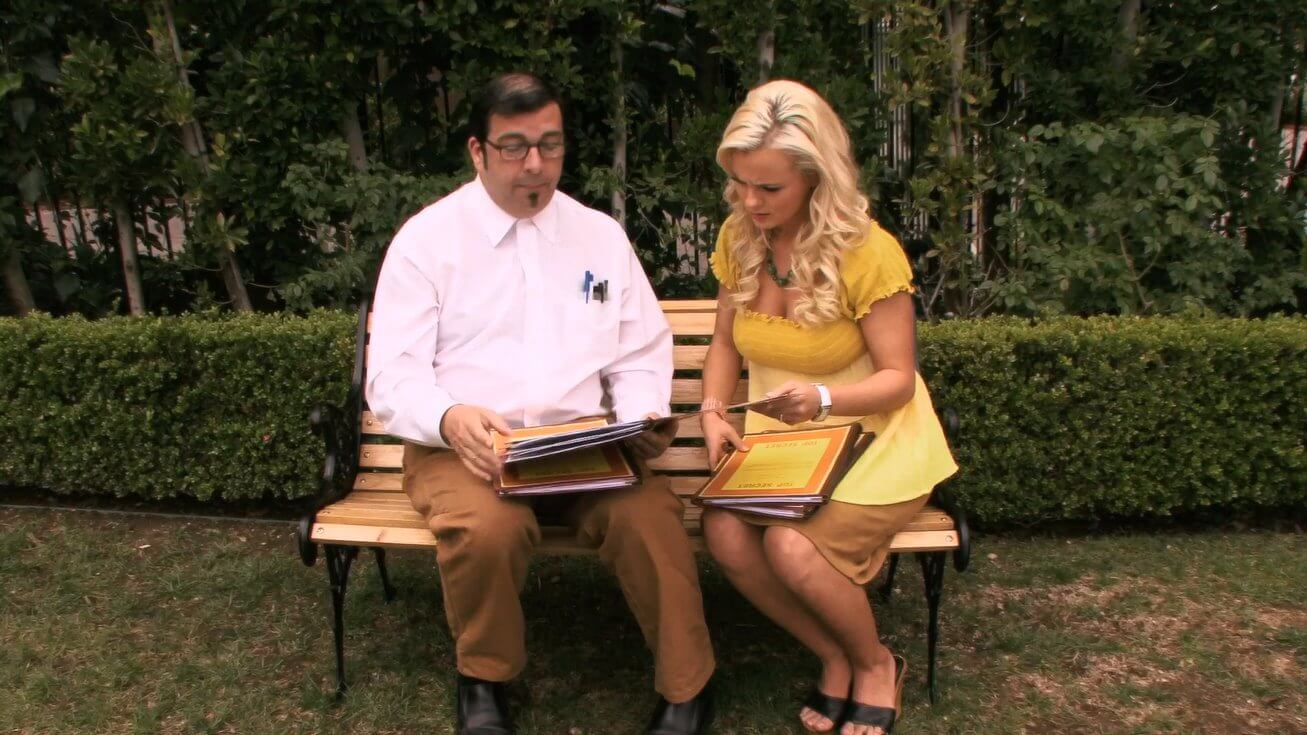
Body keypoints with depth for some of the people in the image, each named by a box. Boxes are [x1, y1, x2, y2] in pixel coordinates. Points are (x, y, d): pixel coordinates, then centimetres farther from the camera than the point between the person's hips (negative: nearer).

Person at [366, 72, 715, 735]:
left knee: (648, 514, -28)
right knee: (487, 528, -34)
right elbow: (391, 377, -4)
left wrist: (641, 418, -11)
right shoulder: (426, 239, 2)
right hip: (462, 446, -1)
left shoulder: (600, 235, 12)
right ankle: (484, 679, -2)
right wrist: (449, 419, -25)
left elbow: (641, 356, 11)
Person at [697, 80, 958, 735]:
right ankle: (834, 658, 4)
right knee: (725, 535, -24)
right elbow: (725, 343, 8)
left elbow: (896, 379, -13)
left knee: (792, 546, -29)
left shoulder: (868, 252, -18)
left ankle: (874, 665, 5)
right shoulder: (738, 238, -3)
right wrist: (714, 413, -11)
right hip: (779, 434, 5)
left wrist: (824, 398, -31)